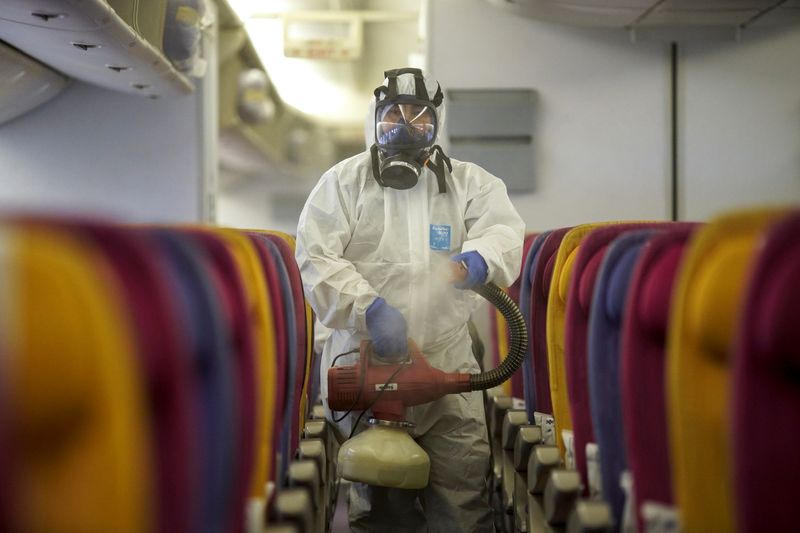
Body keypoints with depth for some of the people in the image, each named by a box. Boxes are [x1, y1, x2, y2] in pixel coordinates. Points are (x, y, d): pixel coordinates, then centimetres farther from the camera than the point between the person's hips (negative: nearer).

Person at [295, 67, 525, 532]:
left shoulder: (470, 182, 11)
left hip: (448, 367, 1)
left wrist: (480, 257, -30)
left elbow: (505, 230, -5)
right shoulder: (344, 181, 5)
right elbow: (315, 259, -5)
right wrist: (369, 308, -20)